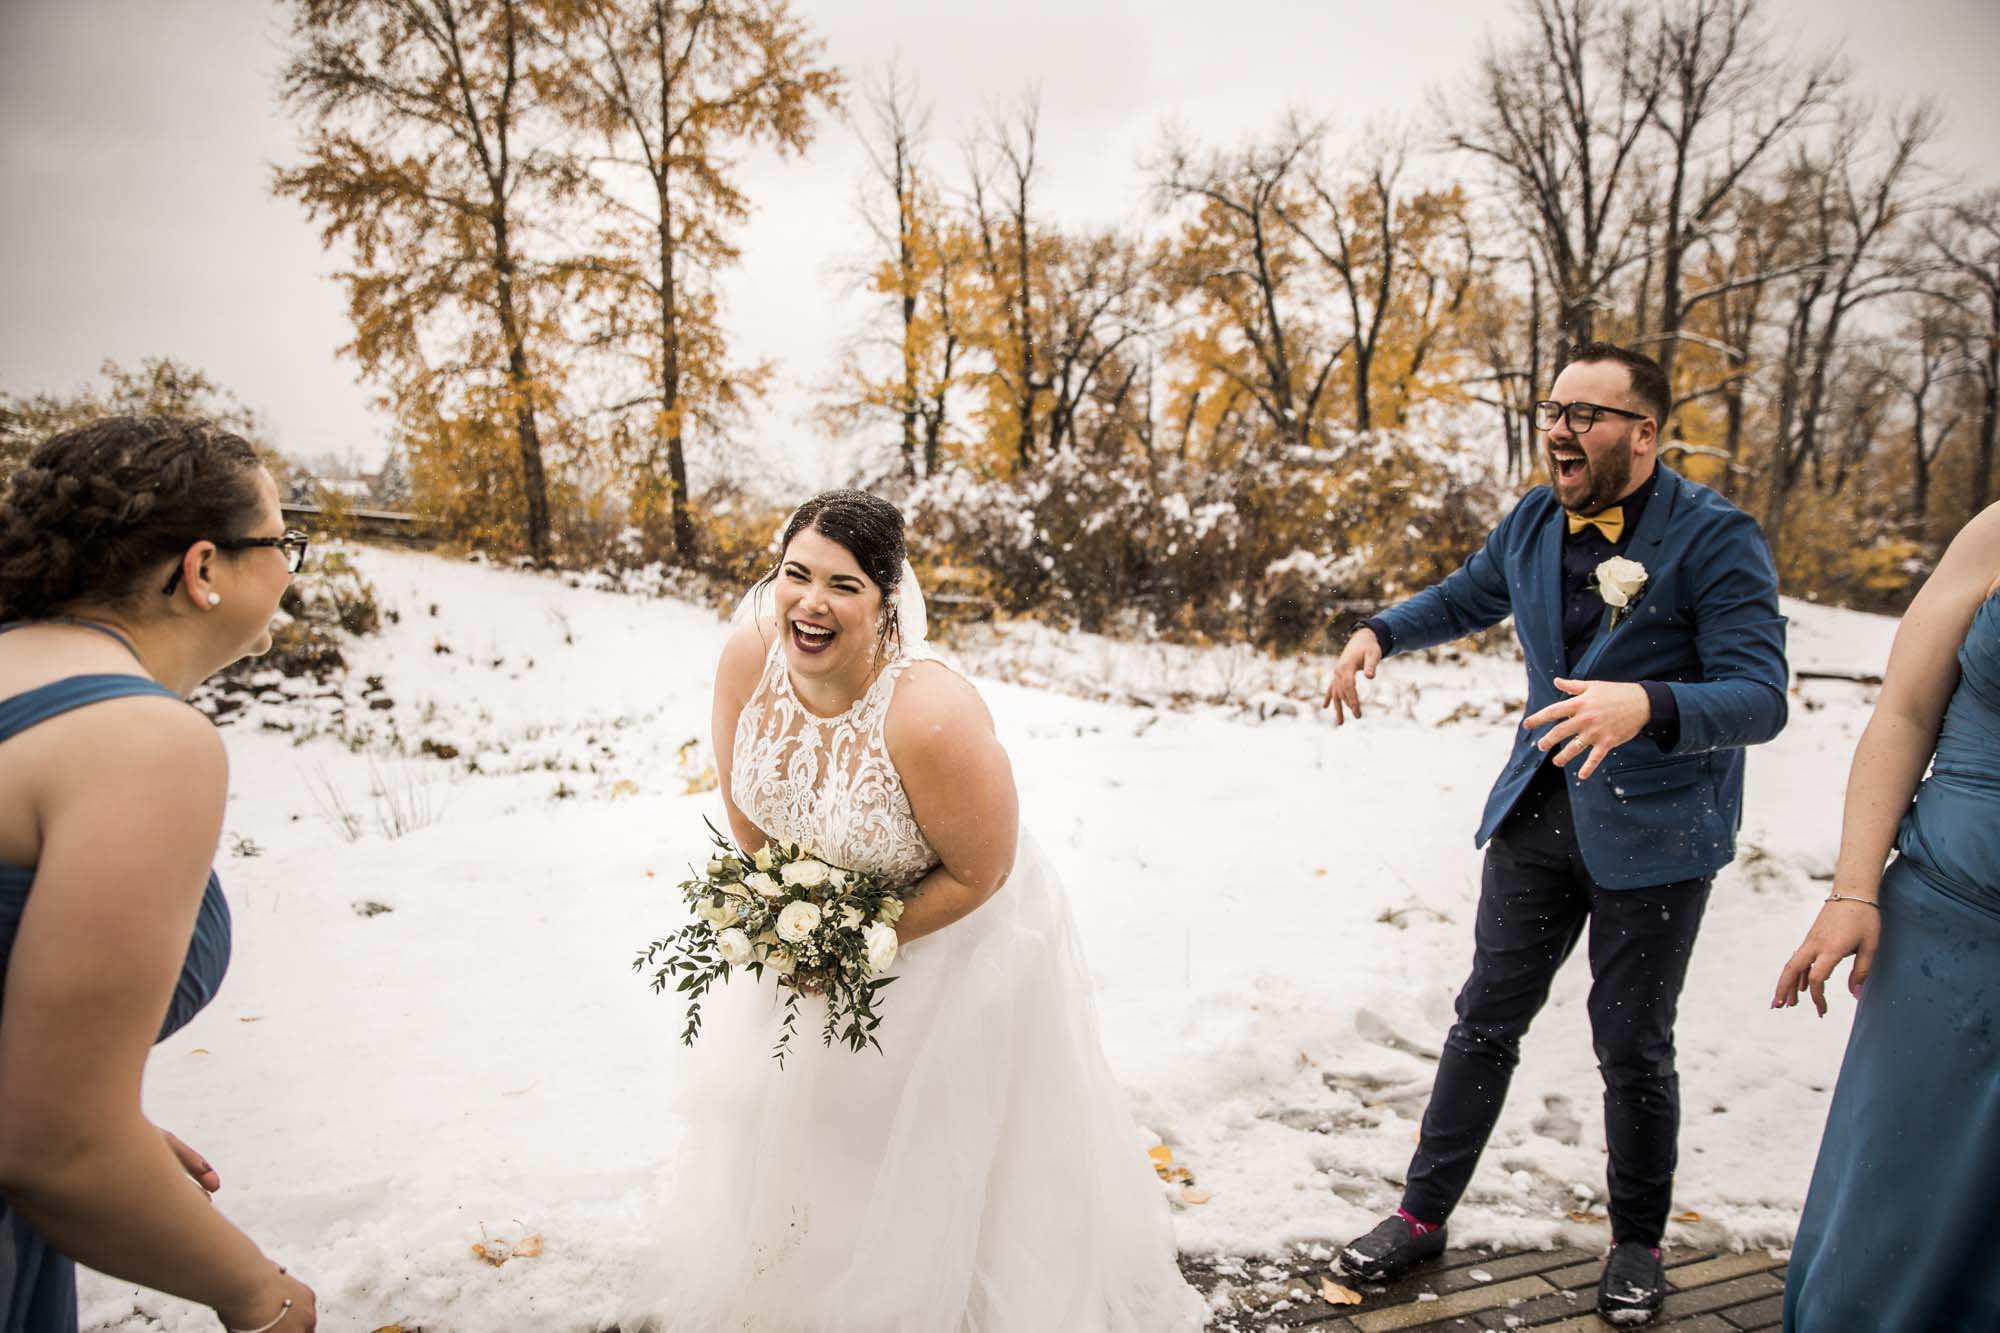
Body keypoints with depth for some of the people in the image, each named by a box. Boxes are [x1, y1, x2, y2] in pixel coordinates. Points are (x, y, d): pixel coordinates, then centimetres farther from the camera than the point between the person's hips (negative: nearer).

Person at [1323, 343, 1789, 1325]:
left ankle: (1637, 1244, 33)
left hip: (1653, 830, -4)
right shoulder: (1533, 524, 2)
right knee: (1486, 1020, 11)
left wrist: (1645, 706, -41)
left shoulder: (1716, 538, -16)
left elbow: (1760, 697, -22)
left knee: (1632, 1044, 9)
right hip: (1538, 809, 5)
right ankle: (1423, 1214, 25)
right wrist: (1378, 633, 1)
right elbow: (1461, 599, 20)